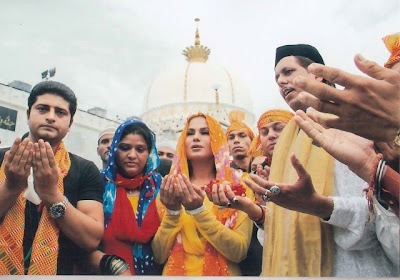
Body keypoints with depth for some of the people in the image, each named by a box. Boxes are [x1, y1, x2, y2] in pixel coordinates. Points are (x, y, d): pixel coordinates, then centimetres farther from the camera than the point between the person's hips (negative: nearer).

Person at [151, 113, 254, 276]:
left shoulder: (238, 184, -2)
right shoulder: (169, 188, 2)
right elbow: (158, 255, 0)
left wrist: (198, 210, -17)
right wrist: (172, 211, -12)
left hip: (221, 273, 0)